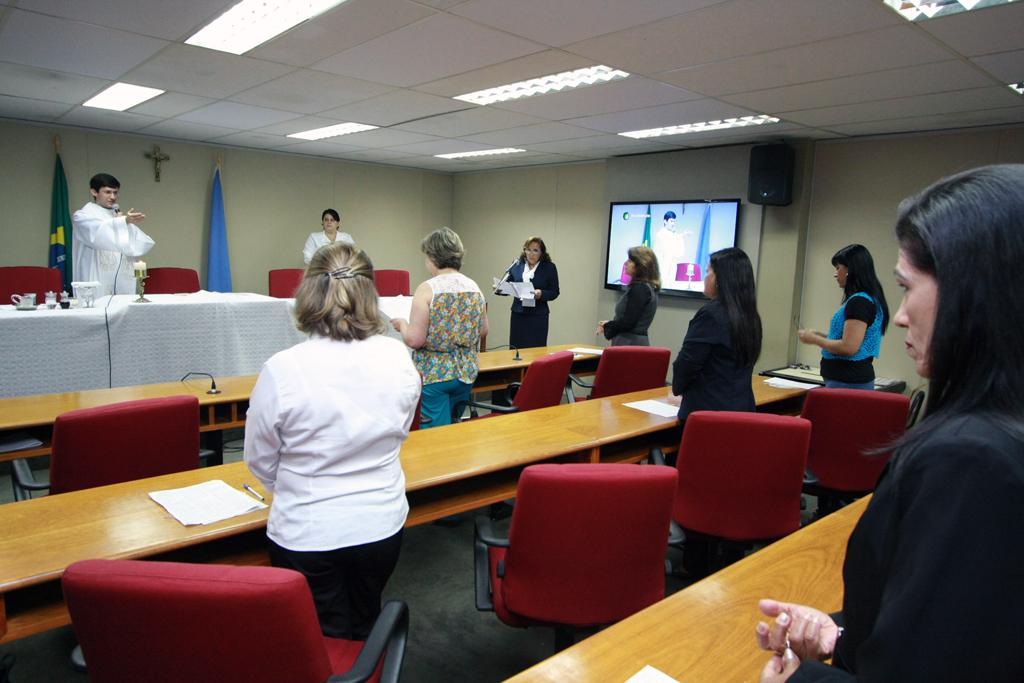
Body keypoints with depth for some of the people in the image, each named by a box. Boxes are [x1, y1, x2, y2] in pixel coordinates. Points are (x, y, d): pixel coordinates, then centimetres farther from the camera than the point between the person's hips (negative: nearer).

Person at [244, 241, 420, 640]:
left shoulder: (283, 369, -21)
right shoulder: (398, 358, -12)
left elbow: (260, 461, -7)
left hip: (308, 535, -3)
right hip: (382, 527, 4)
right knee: (365, 630, 28)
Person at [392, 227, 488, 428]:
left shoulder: (427, 289, -15)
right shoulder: (474, 287, 3)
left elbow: (414, 340, -17)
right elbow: (483, 330, 12)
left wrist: (402, 324, 2)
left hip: (433, 374, -6)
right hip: (466, 373, 6)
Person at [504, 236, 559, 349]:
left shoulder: (549, 267, -1)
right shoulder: (516, 266, 7)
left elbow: (554, 293, -1)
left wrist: (541, 294, -20)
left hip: (538, 316, -3)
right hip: (518, 314, 3)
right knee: (516, 348, 3)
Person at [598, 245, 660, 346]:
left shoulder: (639, 288, -14)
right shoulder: (648, 287, 15)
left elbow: (628, 322, -17)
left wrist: (606, 327, -1)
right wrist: (610, 324, 12)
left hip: (630, 343, -9)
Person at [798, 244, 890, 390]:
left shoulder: (859, 301, -16)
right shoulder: (864, 299, 15)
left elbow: (849, 347, -21)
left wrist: (814, 339, -9)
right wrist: (821, 335, 14)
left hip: (848, 383, -10)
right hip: (853, 378, 10)